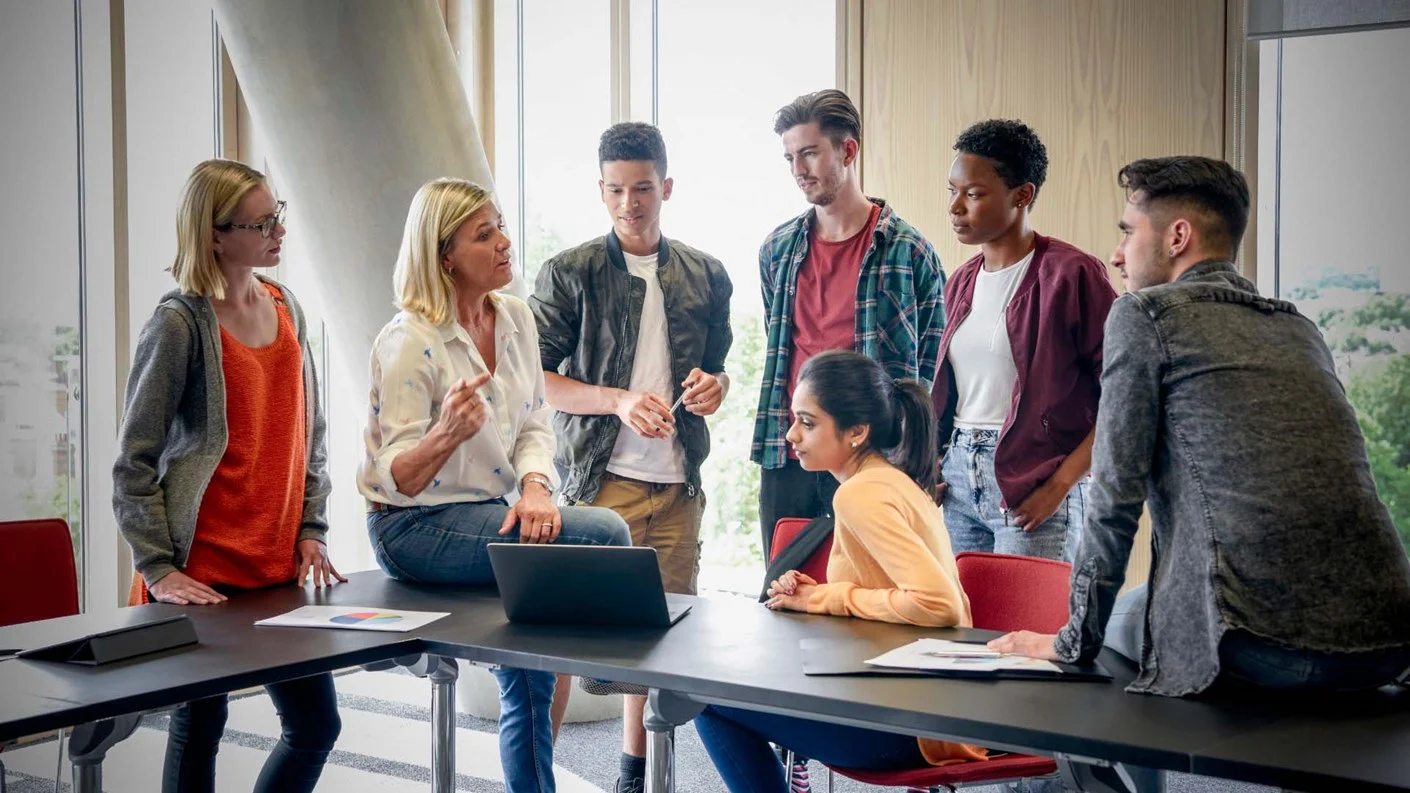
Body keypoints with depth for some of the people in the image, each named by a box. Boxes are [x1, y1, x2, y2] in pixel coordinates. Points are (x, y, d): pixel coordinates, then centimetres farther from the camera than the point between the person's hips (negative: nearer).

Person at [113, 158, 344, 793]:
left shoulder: (286, 310, 9)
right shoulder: (179, 324, -10)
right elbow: (134, 464, -9)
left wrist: (311, 529, 8)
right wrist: (158, 570, -13)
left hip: (279, 569, 6)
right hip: (202, 576, -6)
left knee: (317, 726, 8)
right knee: (199, 729, 6)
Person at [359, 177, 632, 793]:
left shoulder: (515, 317, 5)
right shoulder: (409, 343, -16)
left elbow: (535, 425, 7)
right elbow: (398, 479, -18)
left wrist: (535, 486, -14)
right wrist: (445, 434, -39)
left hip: (488, 513, 7)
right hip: (414, 528, -7)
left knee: (528, 689, 1)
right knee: (604, 534, -20)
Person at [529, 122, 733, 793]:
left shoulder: (707, 276, 11)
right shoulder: (569, 274, 0)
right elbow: (534, 381, -4)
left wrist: (712, 387, -4)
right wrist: (618, 400, -17)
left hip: (679, 484, 4)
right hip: (597, 481, -4)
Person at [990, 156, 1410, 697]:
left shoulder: (1144, 314, 0)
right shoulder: (1299, 327, 20)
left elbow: (1115, 497, -3)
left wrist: (1075, 641, 7)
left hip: (1260, 648, -7)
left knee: (1125, 618, 22)